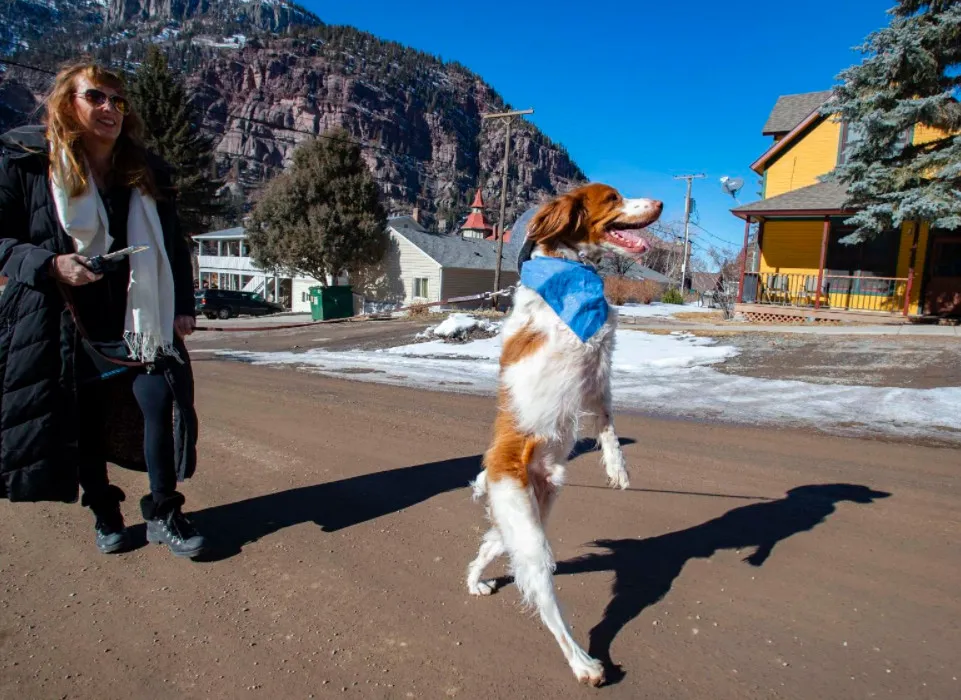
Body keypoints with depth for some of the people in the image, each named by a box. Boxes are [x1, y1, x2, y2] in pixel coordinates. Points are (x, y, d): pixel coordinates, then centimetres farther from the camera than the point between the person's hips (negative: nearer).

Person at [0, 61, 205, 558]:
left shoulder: (146, 171, 9)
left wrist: (183, 306, 4)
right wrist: (49, 265, -19)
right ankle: (104, 513, 29)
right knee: (83, 420, 7)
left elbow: (174, 244, 13)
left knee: (162, 401, -11)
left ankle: (162, 514, 6)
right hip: (64, 322, -1)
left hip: (138, 319, 2)